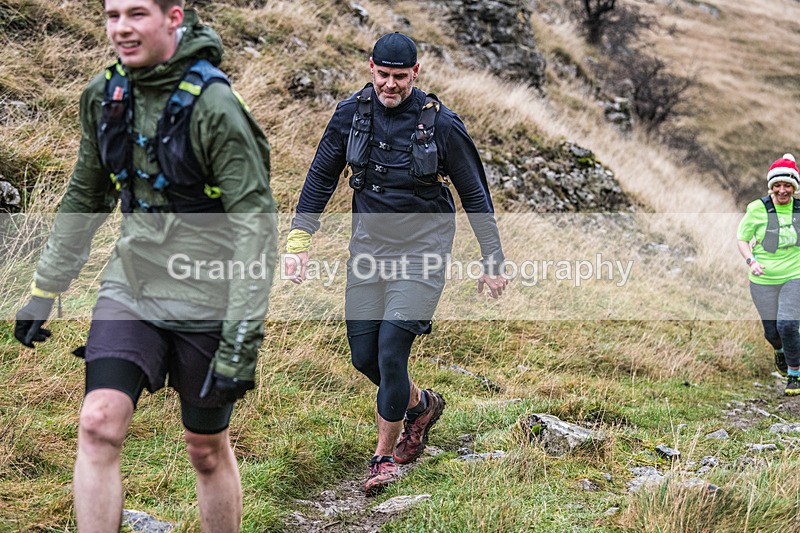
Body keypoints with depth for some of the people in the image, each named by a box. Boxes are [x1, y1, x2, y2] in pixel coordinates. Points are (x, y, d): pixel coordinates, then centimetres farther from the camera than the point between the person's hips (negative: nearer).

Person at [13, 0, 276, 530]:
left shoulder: (213, 104, -19)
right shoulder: (104, 95, 1)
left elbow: (256, 225, -20)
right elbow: (85, 198, 15)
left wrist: (241, 340, -23)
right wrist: (44, 291, 16)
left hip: (205, 302, -4)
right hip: (131, 288, 5)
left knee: (207, 449, 10)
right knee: (99, 425, -13)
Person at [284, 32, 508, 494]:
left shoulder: (441, 123, -12)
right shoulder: (352, 113, -2)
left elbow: (475, 194, -3)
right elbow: (322, 176, 8)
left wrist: (493, 261, -1)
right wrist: (299, 239, 1)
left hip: (422, 248, -4)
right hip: (369, 244, 5)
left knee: (391, 349, -12)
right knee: (364, 356, 7)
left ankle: (385, 456, 7)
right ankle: (421, 405, 37)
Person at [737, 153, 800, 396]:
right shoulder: (757, 209, -10)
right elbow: (742, 238, 1)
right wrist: (751, 261, -15)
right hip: (763, 281, 0)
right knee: (771, 331, 9)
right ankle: (780, 350, 48)